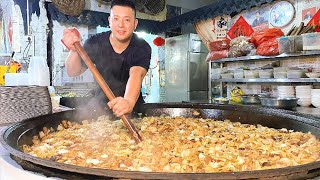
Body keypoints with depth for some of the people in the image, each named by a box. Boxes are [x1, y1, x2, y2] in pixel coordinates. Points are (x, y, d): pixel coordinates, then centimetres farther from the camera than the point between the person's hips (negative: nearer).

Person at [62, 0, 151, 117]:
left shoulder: (142, 48, -16)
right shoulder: (96, 43, -9)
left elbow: (136, 75, -34)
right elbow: (73, 72, -8)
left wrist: (129, 101, -55)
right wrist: (74, 50, -30)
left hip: (133, 106, -1)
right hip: (101, 103, 2)